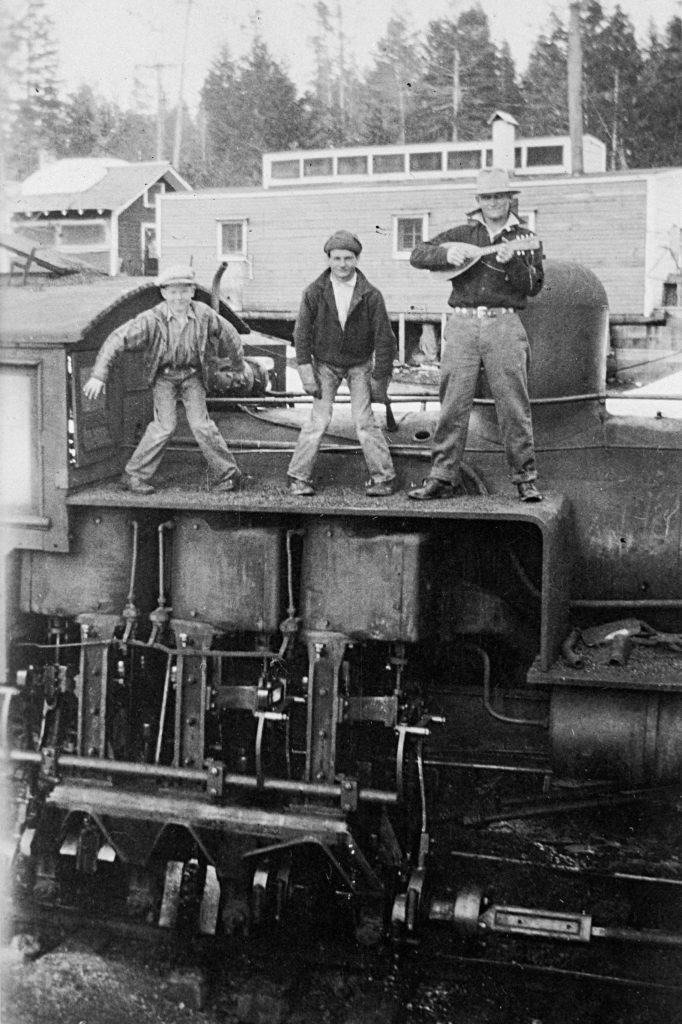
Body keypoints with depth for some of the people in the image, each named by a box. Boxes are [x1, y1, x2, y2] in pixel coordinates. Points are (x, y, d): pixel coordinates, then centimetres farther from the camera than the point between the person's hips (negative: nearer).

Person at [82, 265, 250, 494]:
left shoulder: (204, 314, -16)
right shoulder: (152, 319, -23)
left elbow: (228, 335, 3)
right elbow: (118, 339, -24)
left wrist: (239, 364, 18)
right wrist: (98, 375, -30)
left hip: (192, 374, 1)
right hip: (164, 375, -1)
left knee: (200, 423, -10)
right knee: (165, 424, -14)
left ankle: (227, 473, 5)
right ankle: (135, 475, 0)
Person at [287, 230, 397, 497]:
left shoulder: (370, 295, -14)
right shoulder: (314, 292, -12)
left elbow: (384, 338, -8)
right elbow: (302, 332, -5)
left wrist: (379, 379, -8)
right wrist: (306, 372, -10)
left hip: (359, 365, -1)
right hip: (325, 364, 1)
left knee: (364, 420, -7)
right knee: (318, 420, -7)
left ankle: (384, 477, 1)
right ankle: (298, 477, 2)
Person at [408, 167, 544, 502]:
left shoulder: (525, 239, 12)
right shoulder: (462, 234, 16)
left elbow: (534, 286, 0)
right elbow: (417, 255, 11)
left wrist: (511, 261, -17)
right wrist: (447, 254, -7)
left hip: (504, 325, -1)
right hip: (462, 324, 1)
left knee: (514, 407, -3)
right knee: (452, 405, 0)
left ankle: (525, 479, 3)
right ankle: (442, 478, 5)